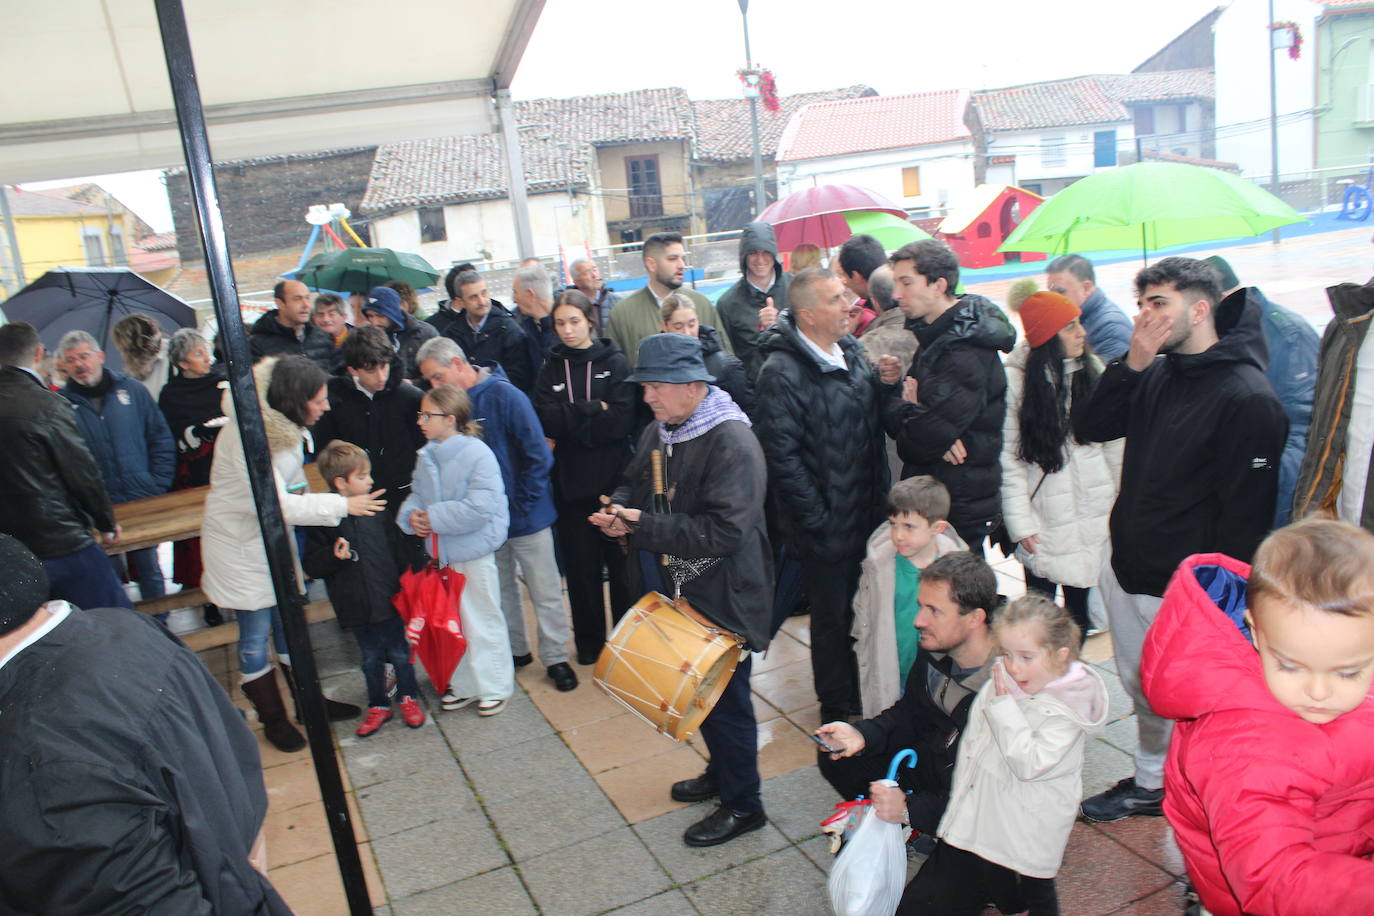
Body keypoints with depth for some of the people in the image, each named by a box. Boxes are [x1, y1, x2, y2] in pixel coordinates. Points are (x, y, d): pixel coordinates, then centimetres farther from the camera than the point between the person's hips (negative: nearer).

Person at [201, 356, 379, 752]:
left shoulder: (285, 424, -1)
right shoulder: (244, 436, -30)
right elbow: (274, 503, -32)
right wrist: (344, 505, -29)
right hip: (242, 545, -8)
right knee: (256, 633, 4)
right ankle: (273, 720, 19)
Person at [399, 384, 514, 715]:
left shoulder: (477, 454, -20)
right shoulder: (427, 456, 3)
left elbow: (480, 508, -27)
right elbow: (417, 494, 13)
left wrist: (434, 517, -22)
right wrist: (411, 515, -9)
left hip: (474, 554, -8)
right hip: (442, 553, 8)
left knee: (481, 622, 6)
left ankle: (494, 688, 23)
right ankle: (464, 684, 36)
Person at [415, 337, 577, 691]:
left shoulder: (504, 396, -17)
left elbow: (538, 456, -16)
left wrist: (522, 504, -14)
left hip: (525, 515, -5)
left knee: (545, 592, 5)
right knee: (501, 589, 17)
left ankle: (555, 658, 20)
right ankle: (515, 651, 34)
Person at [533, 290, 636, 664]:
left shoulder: (614, 362, 0)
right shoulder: (551, 368, 8)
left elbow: (621, 420, -14)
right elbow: (547, 420, -7)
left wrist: (568, 428, -12)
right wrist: (594, 410, -14)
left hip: (613, 478, -2)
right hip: (571, 481, 2)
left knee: (621, 562, 5)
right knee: (581, 565, 10)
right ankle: (589, 642, 25)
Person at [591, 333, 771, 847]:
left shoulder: (732, 443, -24)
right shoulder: (658, 431, 4)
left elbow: (723, 532, -31)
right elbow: (633, 481, 19)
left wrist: (642, 527, -29)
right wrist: (618, 510, -5)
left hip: (722, 597, -8)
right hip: (679, 591, 8)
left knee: (726, 696, 5)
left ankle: (743, 804, 25)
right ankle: (721, 772, 44)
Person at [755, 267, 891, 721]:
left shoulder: (852, 351, 6)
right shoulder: (782, 372, -19)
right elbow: (780, 454, -21)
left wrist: (881, 493, 6)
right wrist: (817, 519, -18)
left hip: (867, 516, 7)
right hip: (826, 527, -7)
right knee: (833, 617, 10)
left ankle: (862, 695, 41)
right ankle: (838, 709, 30)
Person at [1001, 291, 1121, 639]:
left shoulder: (1094, 371, 5)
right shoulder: (1015, 379, -9)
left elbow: (1114, 445, 7)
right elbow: (1008, 457, -9)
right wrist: (1020, 523, -10)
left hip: (1093, 518, 4)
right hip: (1045, 523, -4)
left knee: (1082, 610, 12)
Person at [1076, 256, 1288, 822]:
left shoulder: (1247, 397, -18)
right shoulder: (1157, 377, 7)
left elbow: (1247, 511, -18)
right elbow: (1090, 429, 4)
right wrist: (1132, 363, -7)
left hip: (1184, 589, -8)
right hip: (1126, 569, 8)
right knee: (1142, 686, 21)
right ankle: (1151, 782, 39)